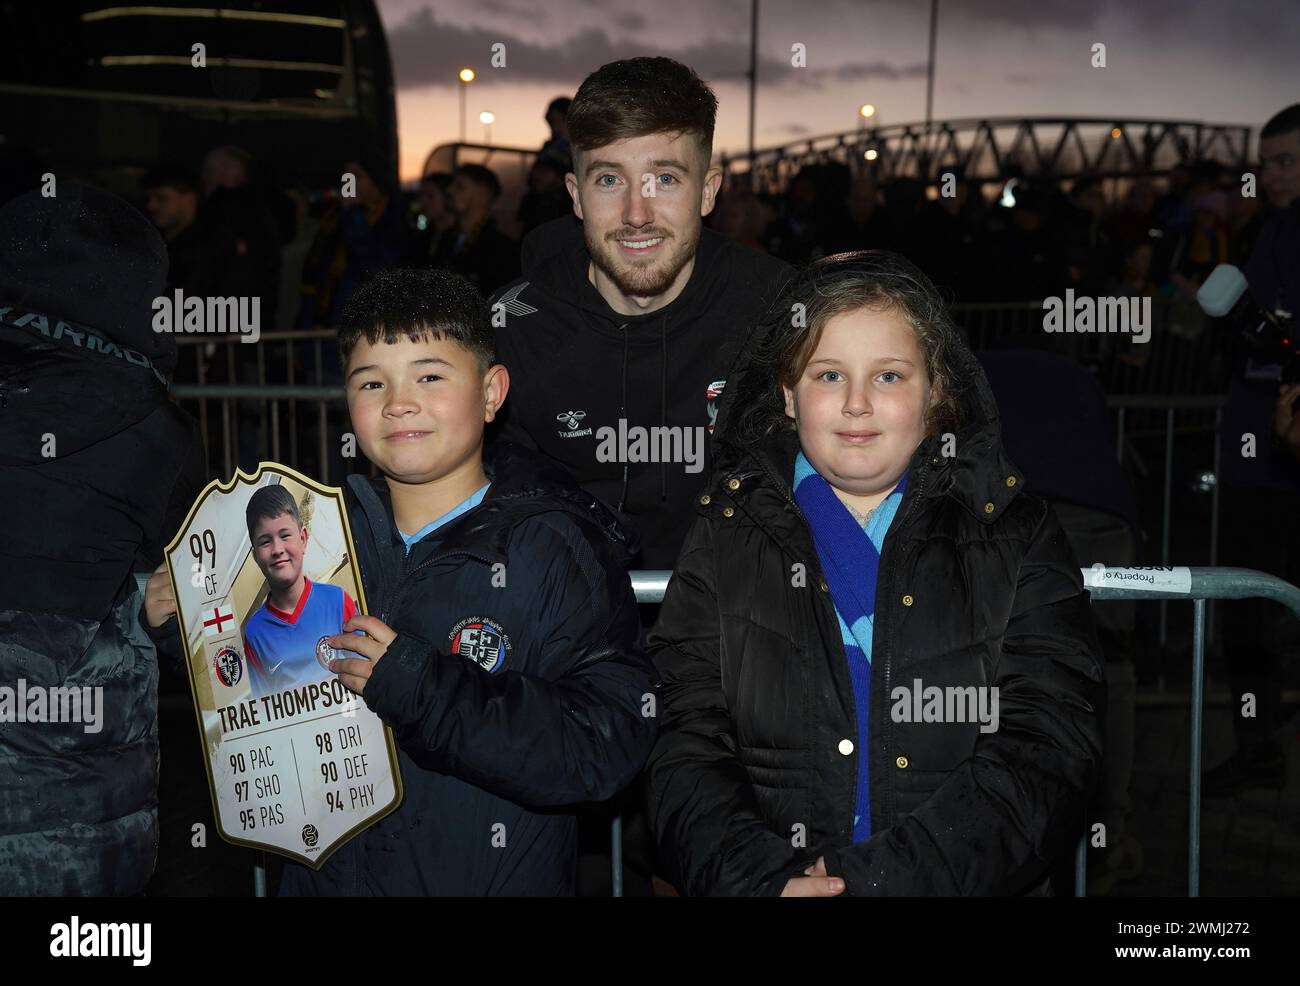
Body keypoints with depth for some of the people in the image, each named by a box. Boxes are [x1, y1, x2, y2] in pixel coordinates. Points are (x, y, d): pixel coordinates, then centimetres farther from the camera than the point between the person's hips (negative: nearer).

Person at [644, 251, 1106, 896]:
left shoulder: (1016, 533, 8)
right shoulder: (727, 536, 9)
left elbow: (1046, 751, -2)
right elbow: (686, 754, 2)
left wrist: (879, 876, -13)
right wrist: (763, 880, -15)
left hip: (967, 887, 0)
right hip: (758, 883, 0)